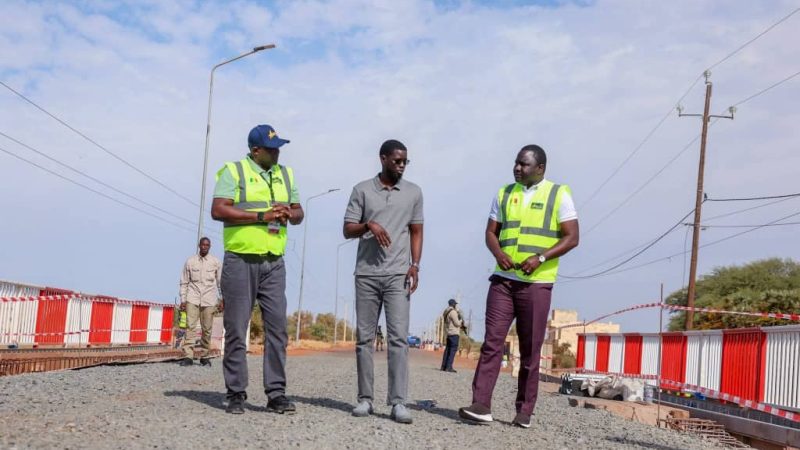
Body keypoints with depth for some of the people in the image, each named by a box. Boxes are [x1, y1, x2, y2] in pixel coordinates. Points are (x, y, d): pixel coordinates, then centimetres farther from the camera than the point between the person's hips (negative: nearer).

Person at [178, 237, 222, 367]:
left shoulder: (216, 262, 6)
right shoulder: (190, 261, 7)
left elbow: (221, 282, 7)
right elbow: (184, 282, 8)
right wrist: (183, 300, 3)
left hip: (209, 299, 0)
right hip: (193, 298, 0)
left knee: (207, 329, 1)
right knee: (190, 326, -10)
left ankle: (204, 356, 11)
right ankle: (188, 356, -13)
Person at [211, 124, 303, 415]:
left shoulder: (286, 174, 15)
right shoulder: (234, 171, -2)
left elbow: (299, 213, 19)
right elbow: (218, 210, -13)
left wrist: (289, 214, -6)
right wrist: (261, 216, -17)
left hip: (274, 263, 4)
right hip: (240, 261, -4)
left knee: (277, 327, -1)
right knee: (236, 330, 0)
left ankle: (276, 394, 3)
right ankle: (236, 394, 8)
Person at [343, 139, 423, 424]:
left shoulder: (414, 192, 9)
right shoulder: (362, 190, 5)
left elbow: (416, 231, 12)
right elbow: (347, 230, 4)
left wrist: (415, 265, -2)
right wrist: (368, 225, -17)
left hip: (398, 275, 0)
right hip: (366, 274, 1)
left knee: (398, 337, -8)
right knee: (364, 337, 4)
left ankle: (398, 402, -9)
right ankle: (365, 399, 12)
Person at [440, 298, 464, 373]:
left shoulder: (446, 312, 16)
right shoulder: (453, 312, -13)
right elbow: (457, 323, -15)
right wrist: (461, 320, 5)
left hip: (448, 333, 9)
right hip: (454, 333, -9)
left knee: (447, 349, 10)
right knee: (453, 349, -9)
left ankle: (444, 366, 9)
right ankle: (449, 367, -15)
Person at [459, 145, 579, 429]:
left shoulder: (559, 194, 0)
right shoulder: (504, 193, 12)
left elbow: (572, 238, -4)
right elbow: (491, 232, 13)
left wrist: (540, 258, -18)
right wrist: (498, 253, -9)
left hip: (536, 283, -3)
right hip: (503, 279, 3)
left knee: (530, 350, 2)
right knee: (492, 341, -6)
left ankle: (524, 412, 10)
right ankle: (481, 405, -8)